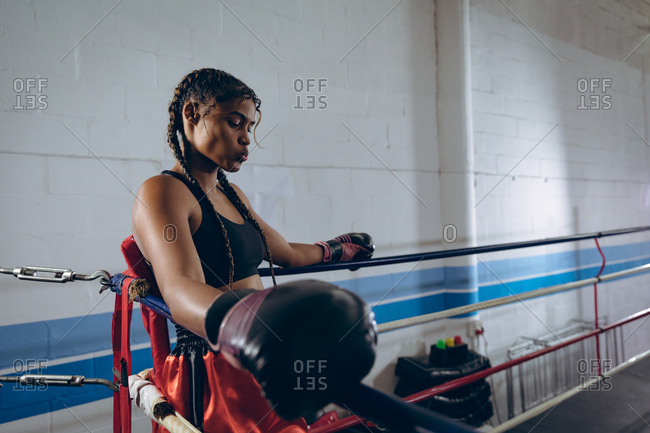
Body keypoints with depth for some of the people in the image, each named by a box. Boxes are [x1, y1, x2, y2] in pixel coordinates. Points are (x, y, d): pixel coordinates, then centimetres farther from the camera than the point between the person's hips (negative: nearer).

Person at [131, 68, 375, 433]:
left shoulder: (232, 195, 12)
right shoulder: (162, 192, -14)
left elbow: (289, 254, 24)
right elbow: (180, 289, -33)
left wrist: (338, 248, 36)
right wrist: (242, 324, -54)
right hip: (215, 379, -8)